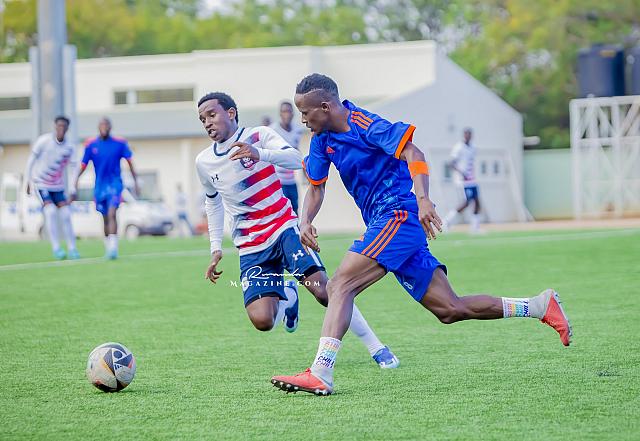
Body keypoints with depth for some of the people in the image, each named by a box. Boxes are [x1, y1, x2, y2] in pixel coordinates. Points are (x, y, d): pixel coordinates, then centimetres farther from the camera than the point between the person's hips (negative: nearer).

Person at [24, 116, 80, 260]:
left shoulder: (70, 148, -6)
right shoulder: (43, 141, -15)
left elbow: (72, 168, 0)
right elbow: (31, 160, -5)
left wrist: (72, 190, -6)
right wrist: (27, 181, -2)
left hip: (58, 186, 3)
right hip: (41, 183, -3)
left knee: (66, 214, -5)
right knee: (50, 211, -19)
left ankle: (72, 249, 2)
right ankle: (56, 248, -17)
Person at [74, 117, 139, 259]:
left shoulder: (119, 143, -4)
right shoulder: (90, 145, 0)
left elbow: (130, 163, 4)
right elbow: (83, 165, 4)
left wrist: (135, 182, 3)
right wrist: (75, 181, -5)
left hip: (115, 183, -3)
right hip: (100, 185, 3)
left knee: (111, 214, -20)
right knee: (105, 218, 11)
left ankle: (113, 247, -27)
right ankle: (108, 247, 27)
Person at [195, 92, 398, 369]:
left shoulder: (258, 136, -6)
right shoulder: (204, 162, 6)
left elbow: (296, 159, -24)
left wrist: (259, 154, -42)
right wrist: (216, 248, 18)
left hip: (284, 228, -3)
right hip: (251, 247, 3)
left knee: (322, 289, -23)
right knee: (261, 321, -17)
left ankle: (376, 348, -8)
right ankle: (287, 297, 20)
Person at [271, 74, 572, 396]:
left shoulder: (364, 125, -13)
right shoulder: (323, 139, 12)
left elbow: (412, 153, -22)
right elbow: (316, 187, 18)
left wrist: (423, 199, -36)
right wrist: (305, 222, -2)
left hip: (399, 216, -9)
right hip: (384, 225, 9)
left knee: (341, 284, -21)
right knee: (450, 310, 7)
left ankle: (320, 373, -28)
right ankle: (541, 306, 15)